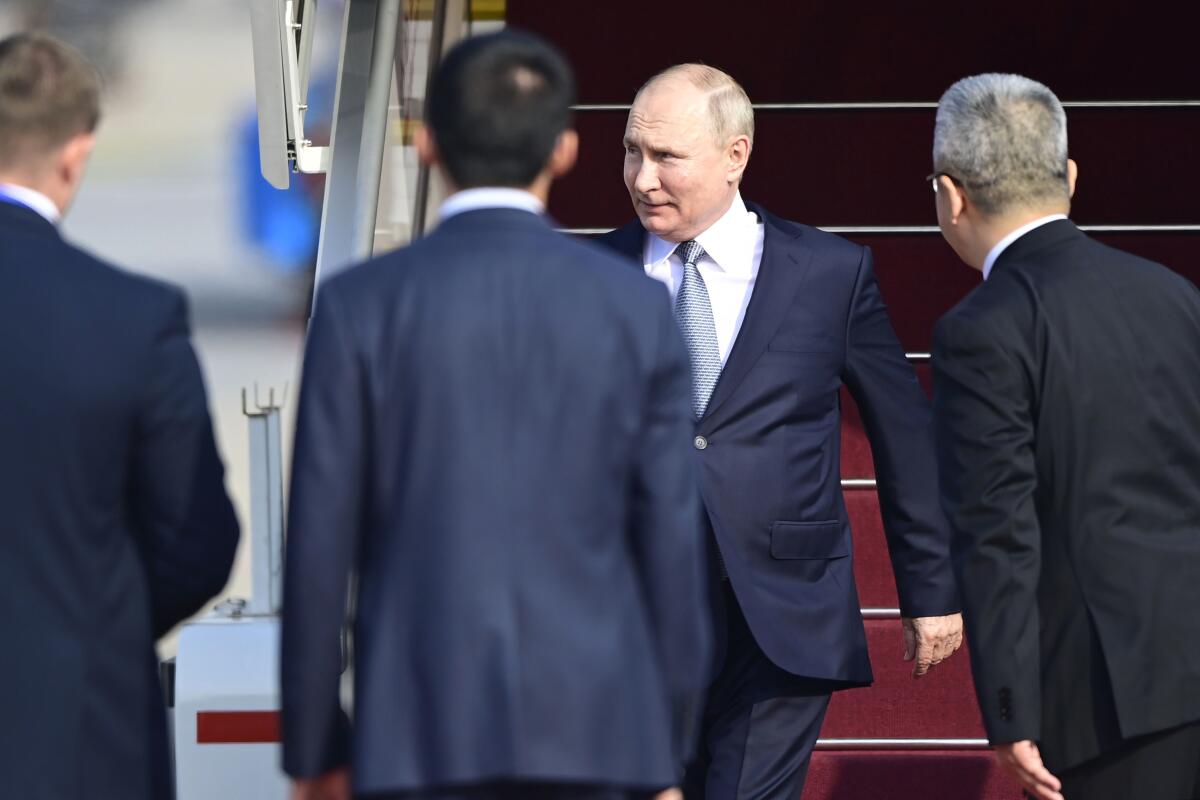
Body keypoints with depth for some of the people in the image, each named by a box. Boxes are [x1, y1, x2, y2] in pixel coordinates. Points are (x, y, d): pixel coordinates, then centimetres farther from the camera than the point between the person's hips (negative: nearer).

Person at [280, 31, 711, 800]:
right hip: (596, 729, 1)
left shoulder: (360, 308, -2)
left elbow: (320, 543, -2)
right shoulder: (637, 308, 2)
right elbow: (672, 541, 3)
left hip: (421, 729, -1)